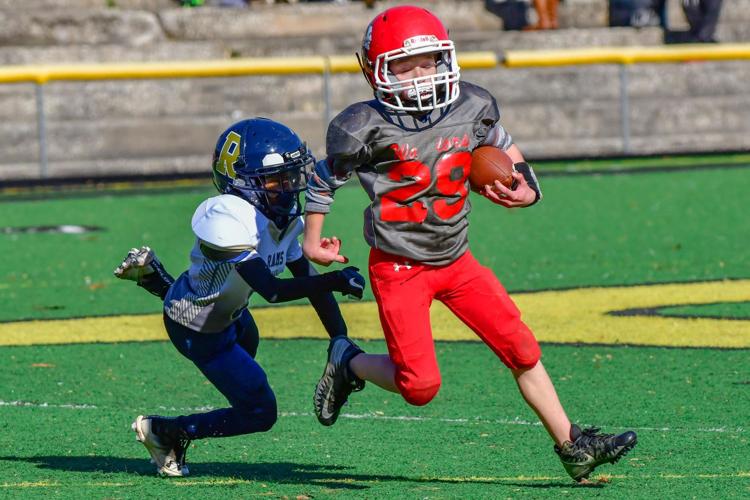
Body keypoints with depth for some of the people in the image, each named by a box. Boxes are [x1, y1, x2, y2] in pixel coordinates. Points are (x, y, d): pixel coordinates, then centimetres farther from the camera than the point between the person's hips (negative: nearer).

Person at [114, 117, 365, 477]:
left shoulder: (285, 217, -10)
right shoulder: (228, 218, -37)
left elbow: (308, 278, -7)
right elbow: (271, 290, -41)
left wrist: (341, 342, -13)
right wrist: (335, 281, -47)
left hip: (229, 314, 8)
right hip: (199, 332, -8)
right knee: (260, 413, -6)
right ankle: (162, 432, 7)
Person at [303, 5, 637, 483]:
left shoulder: (472, 108, -4)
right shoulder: (368, 128, -17)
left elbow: (501, 144, 17)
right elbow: (326, 177, -1)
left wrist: (525, 186, -1)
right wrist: (313, 238, 6)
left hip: (456, 260, 5)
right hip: (399, 268, -5)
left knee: (522, 348, -1)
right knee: (420, 385, -10)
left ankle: (572, 447, 8)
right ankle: (347, 362, 18)